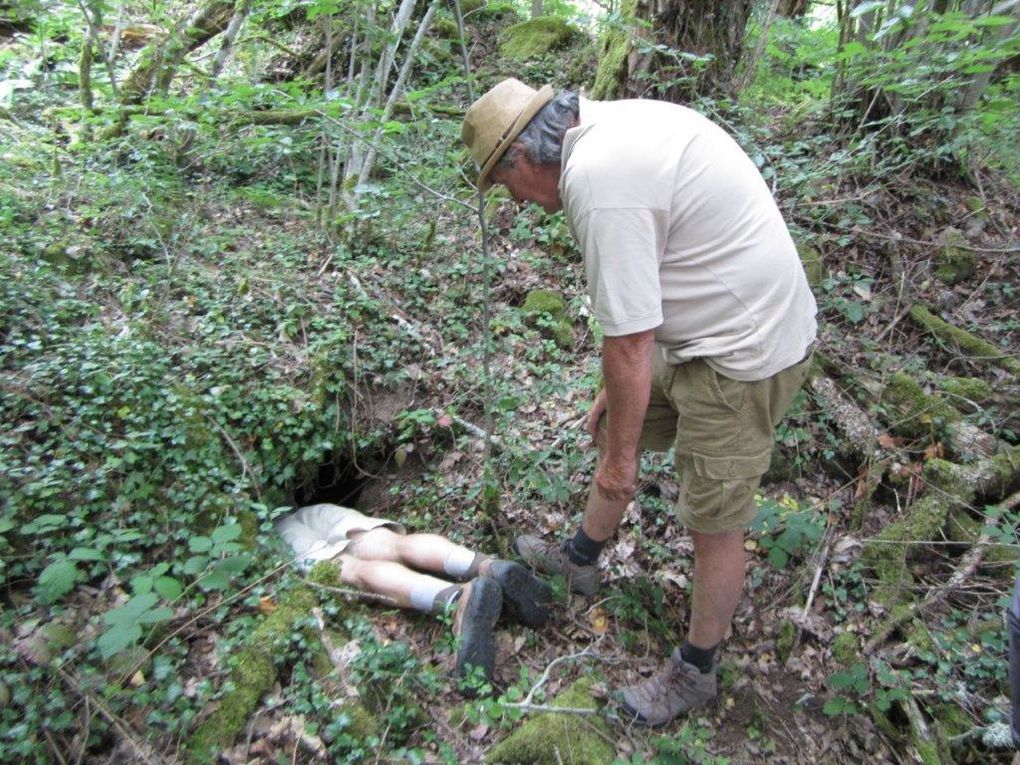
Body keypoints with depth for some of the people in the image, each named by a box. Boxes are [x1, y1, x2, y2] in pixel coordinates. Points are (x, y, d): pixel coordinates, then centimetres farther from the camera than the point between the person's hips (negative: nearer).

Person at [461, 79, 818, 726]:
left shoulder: (595, 180, -25)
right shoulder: (615, 121, 7)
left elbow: (630, 341, -23)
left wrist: (621, 456, -9)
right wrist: (613, 393, 18)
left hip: (741, 355, -10)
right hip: (730, 324, 10)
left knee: (715, 521, 5)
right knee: (619, 421, 22)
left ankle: (695, 673, 30)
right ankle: (581, 559, 45)